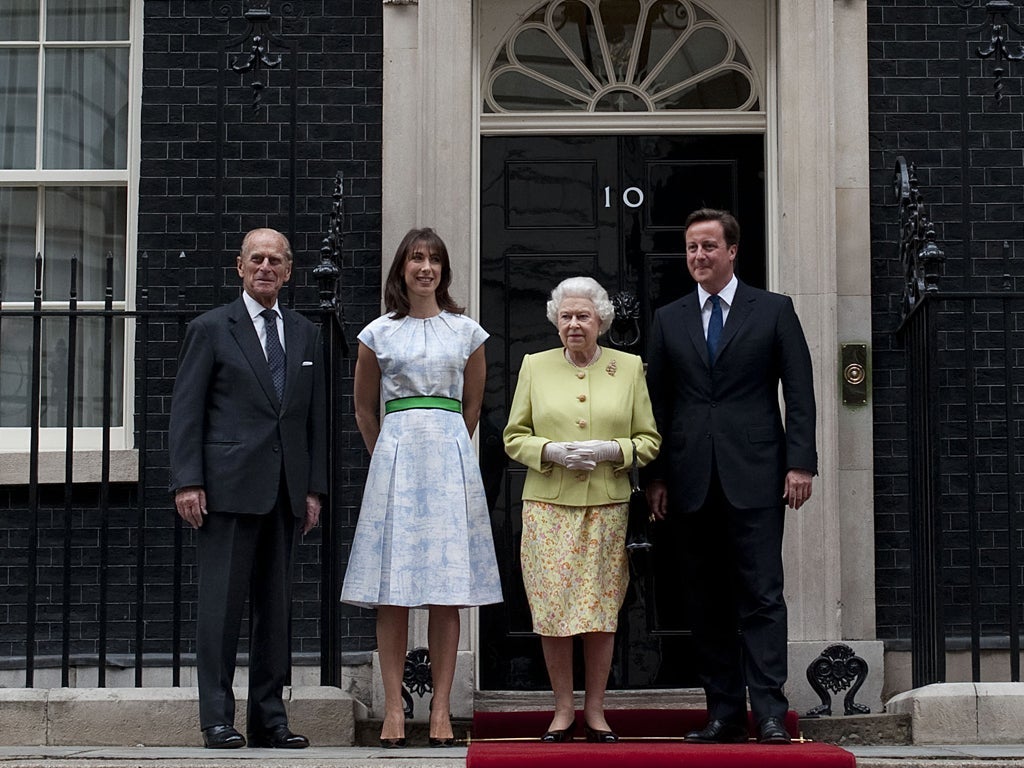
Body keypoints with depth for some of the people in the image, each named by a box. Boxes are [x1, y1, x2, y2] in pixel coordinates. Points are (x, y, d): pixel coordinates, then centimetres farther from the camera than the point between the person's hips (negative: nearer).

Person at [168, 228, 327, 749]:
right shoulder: (211, 329, 3)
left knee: (276, 605, 6)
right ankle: (217, 717, 1)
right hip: (230, 486, -4)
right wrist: (187, 482, -10)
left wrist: (314, 488, 9)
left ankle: (268, 716, 12)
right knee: (222, 603, -4)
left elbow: (315, 417, 16)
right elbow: (185, 411, -1)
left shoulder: (305, 335, 16)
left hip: (286, 491, 4)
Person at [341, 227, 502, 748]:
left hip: (451, 456, 1)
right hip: (394, 456, 0)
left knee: (447, 593, -1)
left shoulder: (467, 332, 9)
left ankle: (441, 710, 1)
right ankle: (394, 709, -1)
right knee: (392, 593, -4)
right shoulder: (378, 333, 7)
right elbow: (364, 409, 16)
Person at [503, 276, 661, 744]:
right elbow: (514, 437, 8)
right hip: (548, 506, 0)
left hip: (607, 507, 0)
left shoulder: (629, 367, 8)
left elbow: (649, 440, 8)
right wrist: (551, 451, -10)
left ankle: (595, 710, 12)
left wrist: (611, 450, -10)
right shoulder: (535, 366, 8)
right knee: (552, 607, -2)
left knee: (602, 610, 1)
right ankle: (563, 710, 10)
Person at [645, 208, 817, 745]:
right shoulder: (668, 319, 13)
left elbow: (799, 392, 2)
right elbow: (657, 402, 13)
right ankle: (723, 714, 10)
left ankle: (769, 713, -6)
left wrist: (800, 463, -7)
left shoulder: (774, 310, 6)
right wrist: (656, 476, 7)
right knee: (707, 601, 5)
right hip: (693, 480, 3)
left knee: (761, 596, -7)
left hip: (754, 477, -3)